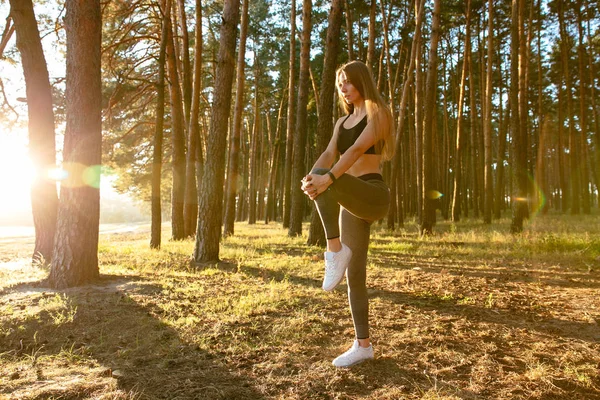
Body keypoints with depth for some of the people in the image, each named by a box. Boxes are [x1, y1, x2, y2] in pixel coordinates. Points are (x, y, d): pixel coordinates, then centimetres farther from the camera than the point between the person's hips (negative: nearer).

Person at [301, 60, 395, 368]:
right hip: (352, 203, 7)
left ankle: (335, 250, -23)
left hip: (373, 196, -7)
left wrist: (326, 178, -34)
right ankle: (363, 345, 16)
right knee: (354, 276, 6)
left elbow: (357, 149, -19)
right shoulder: (342, 122, 20)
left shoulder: (378, 114, -1)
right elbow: (328, 155, 2)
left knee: (325, 181, -34)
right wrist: (309, 178, -20)